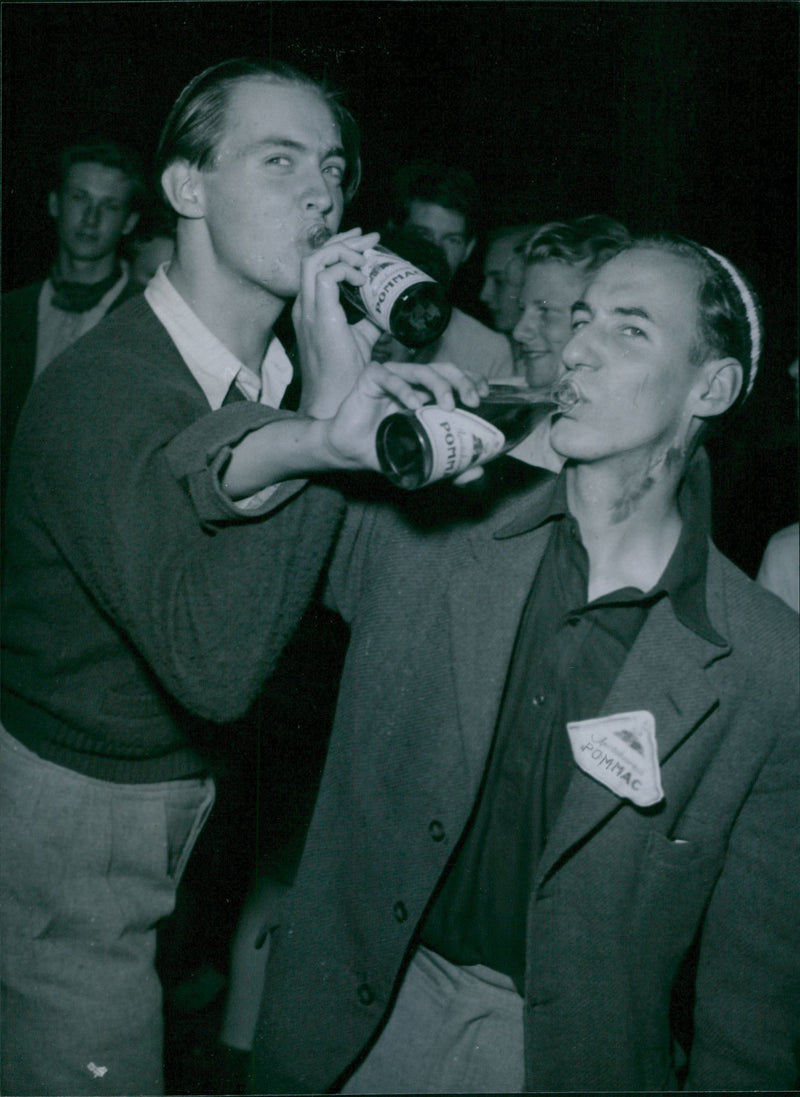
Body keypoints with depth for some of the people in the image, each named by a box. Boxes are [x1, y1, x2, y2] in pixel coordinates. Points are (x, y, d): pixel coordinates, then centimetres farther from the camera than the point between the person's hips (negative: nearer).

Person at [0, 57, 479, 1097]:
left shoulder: (280, 371, 0)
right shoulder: (99, 389, -25)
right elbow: (216, 666, -37)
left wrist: (376, 409, -22)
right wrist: (326, 419, -39)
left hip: (186, 795, 7)